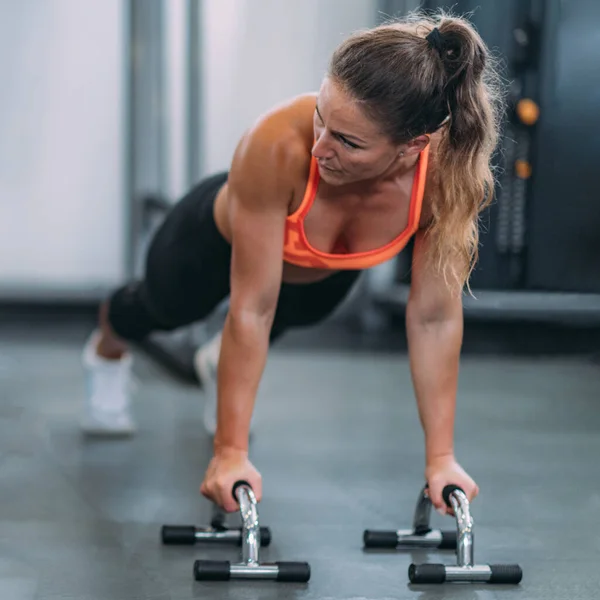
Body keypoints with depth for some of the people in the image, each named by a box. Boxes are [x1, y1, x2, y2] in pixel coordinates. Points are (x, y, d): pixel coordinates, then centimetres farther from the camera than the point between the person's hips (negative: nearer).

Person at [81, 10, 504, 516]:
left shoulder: (449, 170, -40)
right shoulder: (279, 146, -47)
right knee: (166, 309, 31)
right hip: (220, 238, -2)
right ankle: (107, 351, 67)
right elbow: (252, 308, -39)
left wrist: (441, 458, -27)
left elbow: (434, 316, -29)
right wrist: (230, 451, -35)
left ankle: (221, 364, 69)